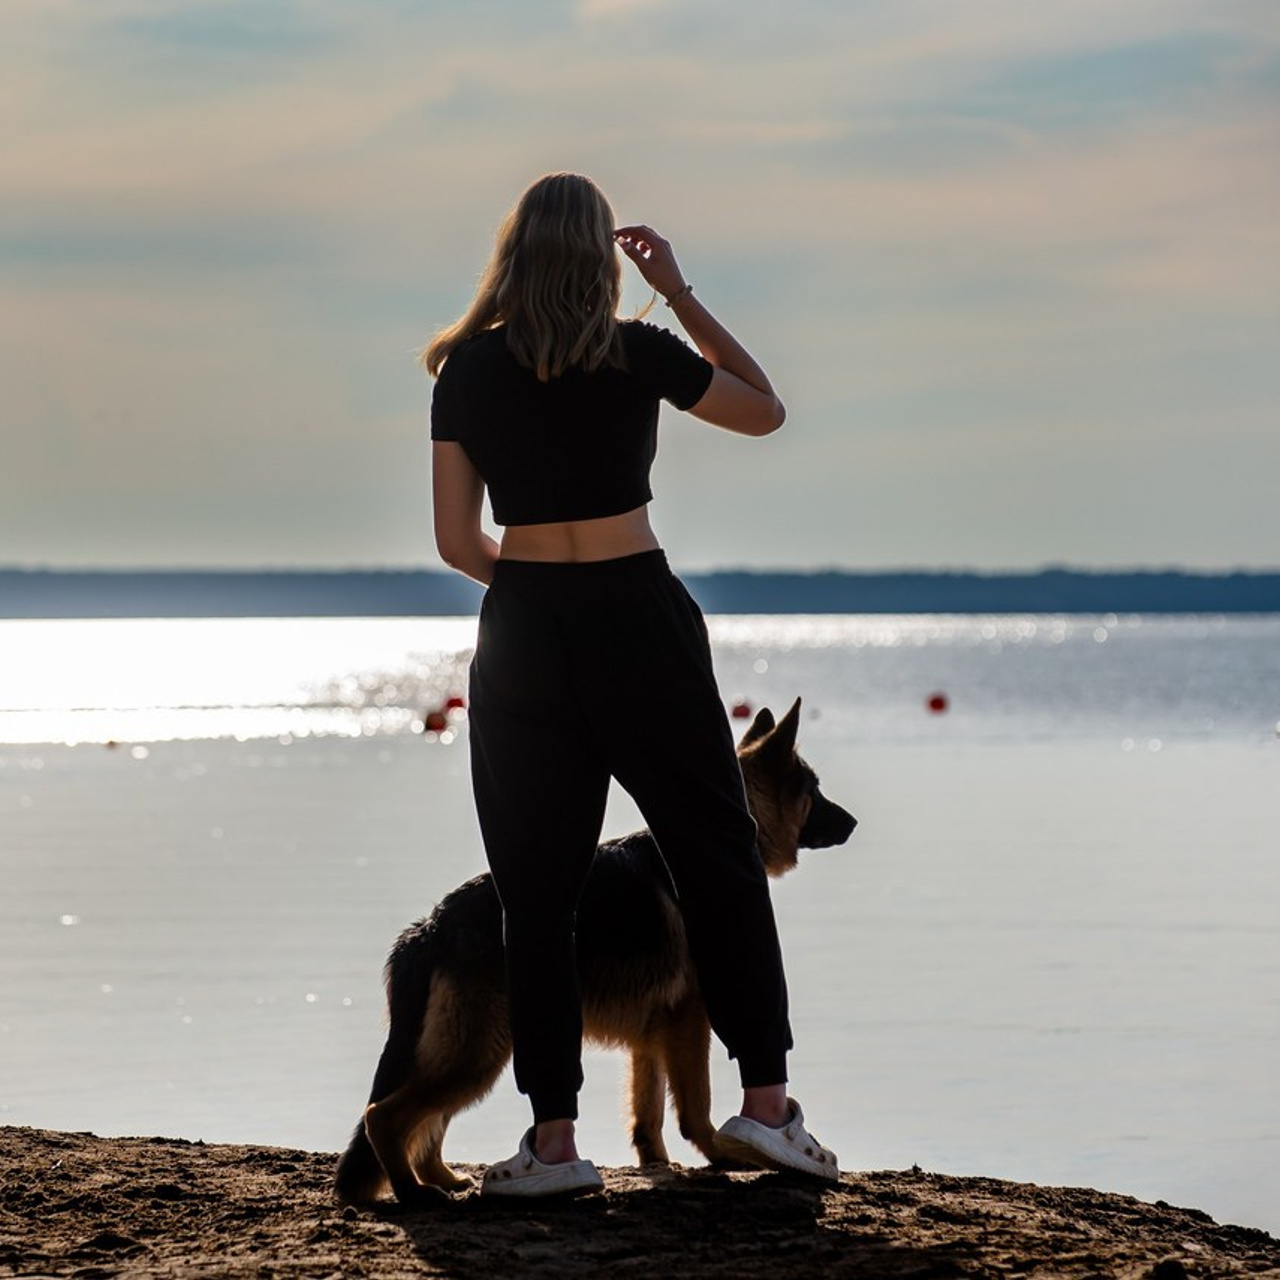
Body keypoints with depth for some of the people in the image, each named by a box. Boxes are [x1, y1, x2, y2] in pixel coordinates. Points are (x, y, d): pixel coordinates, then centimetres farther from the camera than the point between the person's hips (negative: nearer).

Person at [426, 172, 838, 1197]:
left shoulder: (465, 372, 1)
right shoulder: (638, 356, -5)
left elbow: (456, 542, 3)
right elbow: (765, 411, 12)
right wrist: (681, 294, 13)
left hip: (522, 635, 2)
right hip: (637, 620, -2)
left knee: (537, 889, 6)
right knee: (718, 854, 10)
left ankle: (555, 1141, 4)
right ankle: (765, 1101, 7)